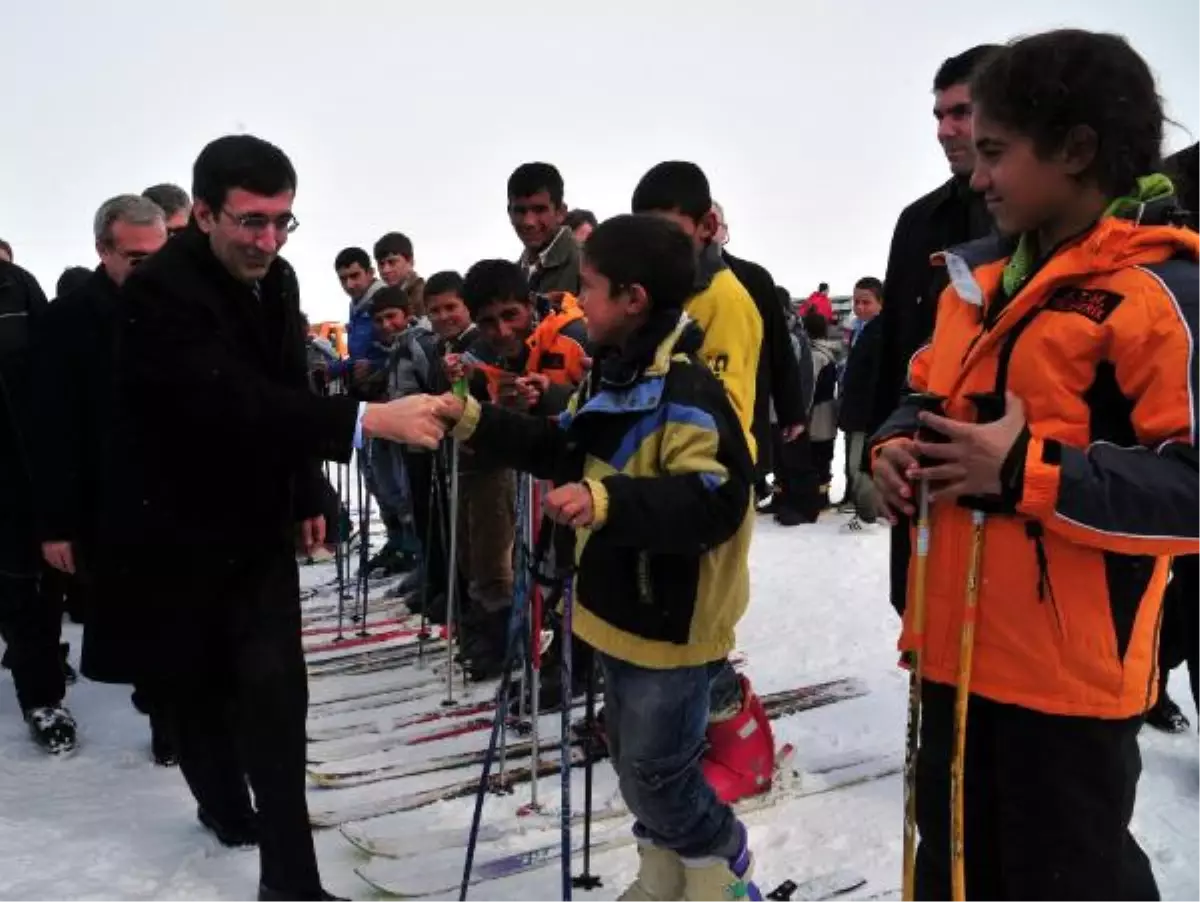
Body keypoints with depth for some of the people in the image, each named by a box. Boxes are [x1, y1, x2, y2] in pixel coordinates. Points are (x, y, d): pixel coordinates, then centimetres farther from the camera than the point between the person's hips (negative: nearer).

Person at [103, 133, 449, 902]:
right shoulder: (160, 292, -24)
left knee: (275, 690, -4)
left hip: (259, 527, 5)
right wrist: (371, 419, -46)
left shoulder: (276, 278, -2)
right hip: (177, 529, -4)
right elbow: (233, 401, -38)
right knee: (201, 685, 15)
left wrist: (308, 498, 12)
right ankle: (227, 803, 41)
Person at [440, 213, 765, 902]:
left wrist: (608, 502, -41)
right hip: (622, 610, 10)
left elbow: (715, 501, -33)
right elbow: (565, 451, 16)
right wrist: (477, 422, 8)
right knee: (636, 764, 22)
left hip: (671, 620, -10)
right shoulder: (614, 375, 8)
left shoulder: (686, 390, -24)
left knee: (656, 773, 3)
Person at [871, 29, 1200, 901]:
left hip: (1069, 665, -7)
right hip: (958, 647, 8)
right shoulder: (979, 275, 10)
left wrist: (1027, 472, -24)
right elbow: (926, 396, 21)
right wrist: (896, 447, 0)